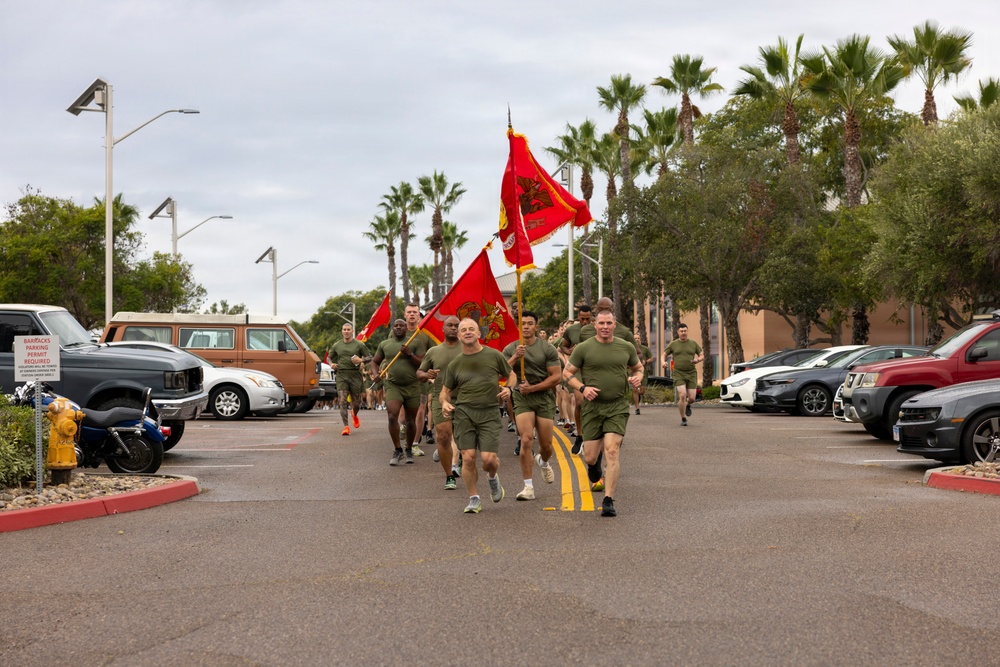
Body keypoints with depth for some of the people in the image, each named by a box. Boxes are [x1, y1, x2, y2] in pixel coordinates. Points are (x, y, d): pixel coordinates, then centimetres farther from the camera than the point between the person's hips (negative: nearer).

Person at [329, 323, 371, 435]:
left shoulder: (359, 344, 3)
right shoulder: (337, 345, 11)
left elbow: (370, 357, 6)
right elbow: (330, 358, 24)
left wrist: (361, 360, -13)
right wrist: (331, 364, 2)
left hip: (355, 375, -1)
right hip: (341, 375, 1)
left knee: (356, 402, 7)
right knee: (342, 401, -12)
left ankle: (355, 415, 43)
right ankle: (346, 427, -14)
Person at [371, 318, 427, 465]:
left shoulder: (416, 343, 1)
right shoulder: (384, 344, 9)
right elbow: (374, 361, 20)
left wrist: (410, 354, -17)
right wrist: (375, 373, 1)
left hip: (412, 387, 0)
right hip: (393, 386, 1)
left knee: (411, 420, 8)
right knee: (392, 416, -18)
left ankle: (409, 450, 26)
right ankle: (398, 450, -9)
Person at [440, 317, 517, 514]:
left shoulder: (493, 356, 6)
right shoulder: (455, 364, 11)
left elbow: (511, 375, 19)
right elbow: (446, 390, 19)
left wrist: (508, 388, -3)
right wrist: (444, 403, -3)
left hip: (488, 413, -1)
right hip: (463, 412, 1)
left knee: (489, 458, -11)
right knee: (468, 457, -7)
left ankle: (493, 477, 27)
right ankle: (474, 499, 11)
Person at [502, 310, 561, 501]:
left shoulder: (547, 349, -1)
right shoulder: (511, 349, 5)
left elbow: (557, 376, -6)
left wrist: (533, 388, -12)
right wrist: (515, 358, -17)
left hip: (544, 398, 0)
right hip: (522, 399, 0)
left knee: (546, 445, 5)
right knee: (526, 440, -15)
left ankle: (543, 462, 43)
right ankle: (528, 487, -8)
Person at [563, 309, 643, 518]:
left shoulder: (626, 347, 6)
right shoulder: (584, 348, -1)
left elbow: (637, 367, 22)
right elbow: (567, 372, 3)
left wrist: (637, 377, -1)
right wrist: (582, 388, -13)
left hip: (618, 407, 0)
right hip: (592, 407, 0)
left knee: (612, 452, -14)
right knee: (590, 457, 3)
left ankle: (608, 501, -10)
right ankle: (596, 461, 43)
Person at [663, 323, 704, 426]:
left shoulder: (693, 344, 6)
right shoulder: (673, 344, 4)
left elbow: (702, 356, 10)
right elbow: (664, 355, 11)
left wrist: (697, 360, -13)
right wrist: (664, 362, -12)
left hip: (691, 374, 2)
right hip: (678, 374, -2)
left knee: (691, 398, -4)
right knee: (682, 395, -19)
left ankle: (687, 405, 35)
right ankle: (683, 419, -4)